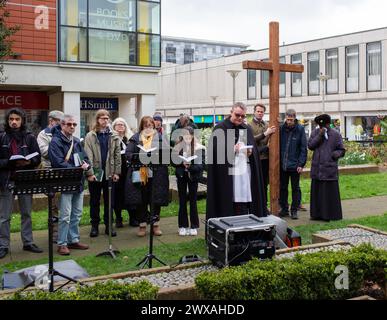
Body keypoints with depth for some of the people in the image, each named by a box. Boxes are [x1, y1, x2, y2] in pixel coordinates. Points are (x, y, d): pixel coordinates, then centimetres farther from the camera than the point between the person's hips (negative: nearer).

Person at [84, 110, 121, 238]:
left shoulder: (114, 136, 6)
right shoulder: (90, 136, -1)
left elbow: (117, 155, 5)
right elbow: (88, 155, -7)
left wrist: (116, 172, 0)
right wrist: (90, 172, -14)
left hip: (109, 173, 2)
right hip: (95, 173, -2)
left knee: (109, 201, 9)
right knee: (94, 201, 8)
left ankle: (108, 226, 19)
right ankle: (94, 226, 19)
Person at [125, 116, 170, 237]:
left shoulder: (160, 138, 8)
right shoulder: (135, 139, 7)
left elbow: (167, 152, -2)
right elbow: (128, 154, -2)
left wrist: (156, 155, -19)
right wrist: (139, 157, -18)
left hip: (156, 176, 0)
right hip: (139, 175, 0)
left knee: (156, 200, 6)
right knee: (141, 201, 4)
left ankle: (155, 224, 18)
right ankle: (142, 225, 16)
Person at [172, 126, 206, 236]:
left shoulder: (199, 148, -5)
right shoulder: (177, 147, 2)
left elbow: (202, 165, -8)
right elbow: (173, 161, 1)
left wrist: (190, 167, -23)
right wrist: (182, 163, -18)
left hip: (193, 176, -2)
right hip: (181, 176, 2)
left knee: (193, 200, 3)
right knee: (182, 201, 6)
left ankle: (194, 227, 12)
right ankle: (183, 226, 14)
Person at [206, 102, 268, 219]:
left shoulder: (247, 129, 16)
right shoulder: (220, 129, 0)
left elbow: (254, 149, 18)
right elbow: (214, 150, -5)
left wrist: (250, 151, -5)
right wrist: (231, 149, -17)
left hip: (245, 171, 5)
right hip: (227, 174, -4)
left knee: (244, 203, 2)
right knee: (228, 204, -5)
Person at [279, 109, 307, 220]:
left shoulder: (300, 129, -4)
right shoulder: (281, 128, 1)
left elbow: (303, 148, -4)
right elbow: (277, 145, 6)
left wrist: (301, 164, -10)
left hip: (295, 165, -2)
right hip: (282, 165, 3)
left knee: (295, 188, 7)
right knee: (283, 188, 10)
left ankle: (294, 210, 15)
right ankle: (284, 209, 20)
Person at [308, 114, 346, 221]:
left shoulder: (336, 134, 1)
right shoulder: (315, 132, 9)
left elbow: (341, 150, 3)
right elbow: (310, 145, -3)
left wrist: (334, 154, -17)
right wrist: (319, 135, -12)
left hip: (330, 168, -3)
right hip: (317, 167, 3)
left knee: (330, 192, -1)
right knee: (317, 191, 8)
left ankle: (331, 215, 8)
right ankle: (317, 214, 17)